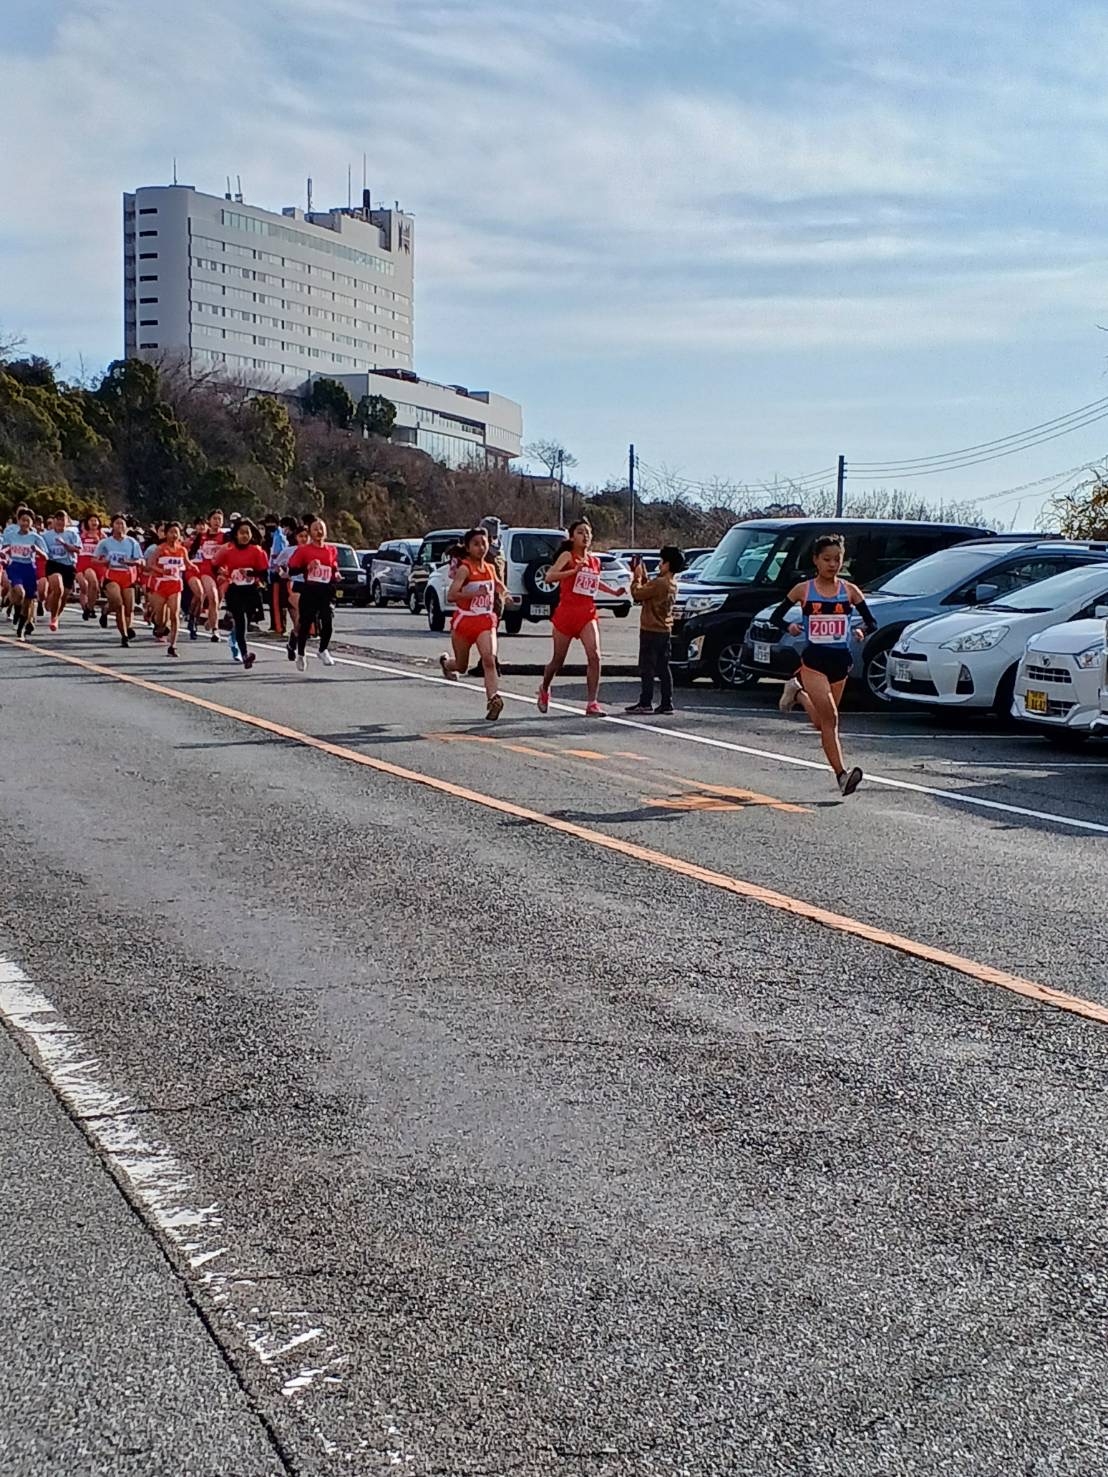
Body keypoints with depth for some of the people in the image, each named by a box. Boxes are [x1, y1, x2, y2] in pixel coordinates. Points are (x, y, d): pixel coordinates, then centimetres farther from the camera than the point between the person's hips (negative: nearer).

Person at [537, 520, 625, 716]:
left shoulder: (595, 561, 11)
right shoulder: (567, 556, -6)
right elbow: (549, 577, -21)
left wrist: (613, 592, 22)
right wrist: (574, 570, -30)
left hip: (587, 615, 4)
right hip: (566, 613, -4)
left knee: (594, 656, -16)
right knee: (558, 660, 9)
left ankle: (592, 704, -13)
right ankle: (544, 690, 39)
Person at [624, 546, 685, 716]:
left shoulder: (659, 583, -19)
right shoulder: (672, 584, 10)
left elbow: (637, 594, -15)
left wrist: (637, 577, -2)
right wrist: (643, 576, 12)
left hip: (651, 631, -8)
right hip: (665, 630, 8)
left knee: (647, 668, -3)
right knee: (663, 668, 9)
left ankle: (645, 703, -2)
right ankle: (667, 703, 9)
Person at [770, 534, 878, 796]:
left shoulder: (850, 590, 3)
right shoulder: (803, 590, 0)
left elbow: (872, 622, 7)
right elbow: (775, 617, 7)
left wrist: (862, 631, -15)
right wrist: (790, 627, -14)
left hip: (840, 659, 3)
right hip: (814, 658, -3)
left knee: (824, 720, 13)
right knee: (829, 717, -15)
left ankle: (798, 692, 39)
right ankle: (841, 774, -12)